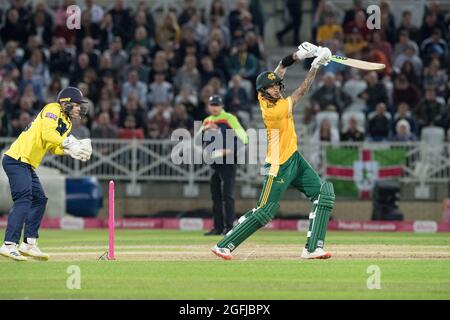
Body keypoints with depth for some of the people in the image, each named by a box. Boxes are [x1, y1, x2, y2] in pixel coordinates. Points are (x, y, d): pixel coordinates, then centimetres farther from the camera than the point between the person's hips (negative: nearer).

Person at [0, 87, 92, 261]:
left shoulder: (67, 123, 17)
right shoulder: (52, 109, -10)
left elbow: (54, 148, 12)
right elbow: (47, 134, -24)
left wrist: (69, 151, -5)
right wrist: (68, 142, -28)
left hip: (28, 165, 11)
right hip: (16, 160, -11)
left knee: (39, 199, 14)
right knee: (23, 199, -22)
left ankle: (29, 243, 20)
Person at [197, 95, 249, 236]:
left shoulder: (229, 118, -6)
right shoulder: (207, 121, 14)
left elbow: (243, 137, -12)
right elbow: (197, 141, 8)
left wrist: (232, 149, -23)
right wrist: (205, 129, -9)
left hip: (228, 161, -7)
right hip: (214, 161, 7)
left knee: (227, 195, -11)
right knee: (216, 196, 8)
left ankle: (229, 227, -12)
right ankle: (218, 227, 13)